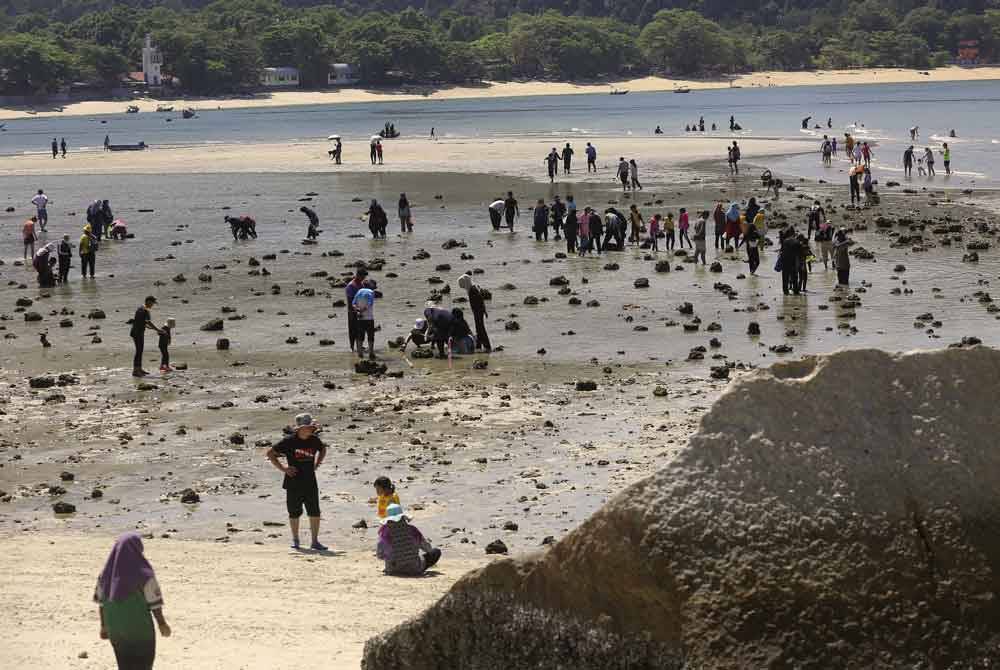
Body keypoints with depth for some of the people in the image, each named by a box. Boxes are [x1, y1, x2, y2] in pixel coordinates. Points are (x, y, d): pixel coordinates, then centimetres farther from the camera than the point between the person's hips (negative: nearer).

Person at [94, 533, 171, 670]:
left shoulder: (107, 572, 0)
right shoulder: (143, 573, -16)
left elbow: (101, 602, 4)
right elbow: (154, 602, -13)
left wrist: (104, 626, 13)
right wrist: (162, 623, 1)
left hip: (115, 628, 5)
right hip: (139, 628, -5)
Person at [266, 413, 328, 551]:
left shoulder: (314, 440, 3)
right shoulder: (289, 441, -10)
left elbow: (323, 449, 27)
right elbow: (270, 453, -5)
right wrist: (282, 468, -10)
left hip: (310, 483, 3)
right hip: (293, 483, -3)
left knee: (315, 513, -2)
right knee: (294, 513, 8)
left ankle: (315, 542, 5)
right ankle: (295, 540, 23)